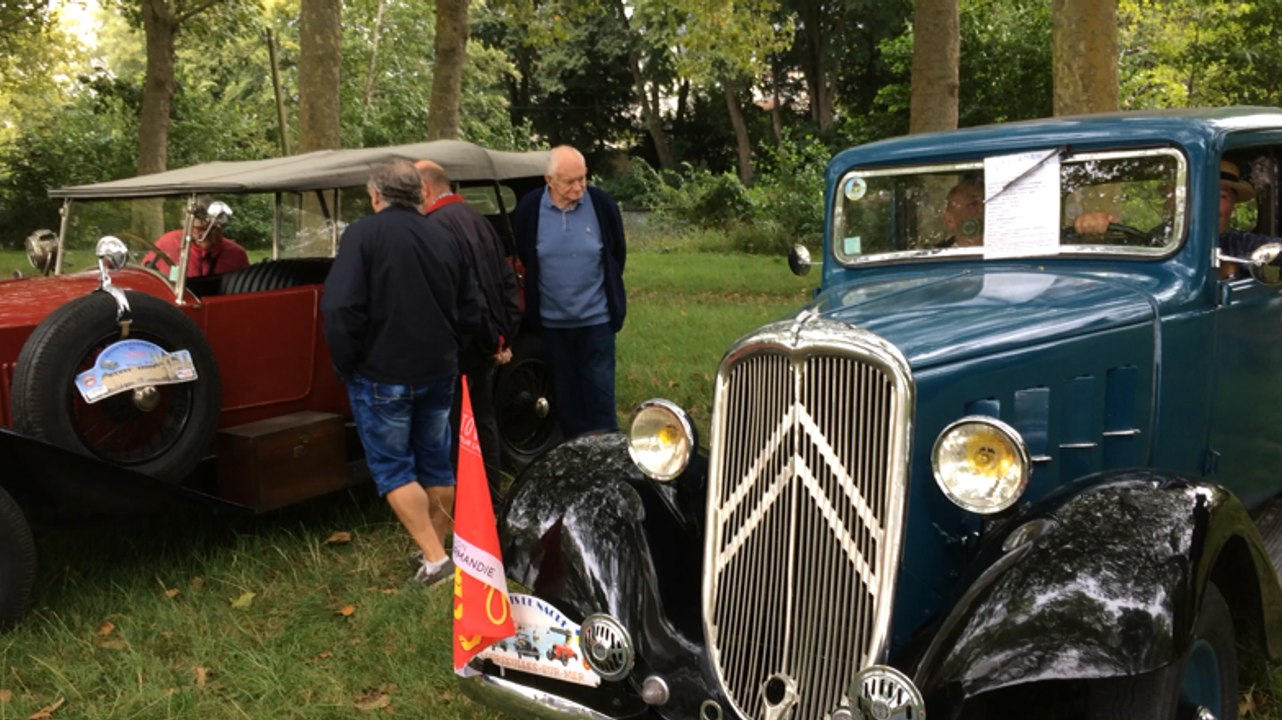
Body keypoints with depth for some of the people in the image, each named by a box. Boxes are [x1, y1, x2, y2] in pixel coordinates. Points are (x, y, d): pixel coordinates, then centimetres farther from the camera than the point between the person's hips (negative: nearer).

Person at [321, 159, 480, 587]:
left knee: (392, 468, 4)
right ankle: (437, 548, 27)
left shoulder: (363, 234, -12)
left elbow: (341, 309, -20)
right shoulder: (445, 238, 6)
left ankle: (434, 559, -3)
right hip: (439, 373, 6)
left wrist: (346, 365, -7)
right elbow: (470, 313, 10)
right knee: (436, 463, 16)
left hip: (382, 375, -5)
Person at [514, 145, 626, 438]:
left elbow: (618, 254, 6)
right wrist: (538, 295, 12)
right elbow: (524, 258, 8)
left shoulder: (602, 204, -9)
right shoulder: (529, 208, -7)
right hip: (552, 319, 1)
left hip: (596, 316, -1)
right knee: (565, 392, 12)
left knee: (599, 387, 4)